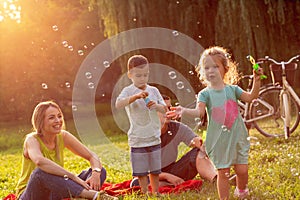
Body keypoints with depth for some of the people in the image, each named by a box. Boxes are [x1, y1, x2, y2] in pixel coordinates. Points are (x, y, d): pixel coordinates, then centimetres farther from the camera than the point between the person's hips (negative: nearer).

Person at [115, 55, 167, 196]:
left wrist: (157, 106, -14)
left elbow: (165, 109, 9)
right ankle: (145, 193, 16)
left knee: (155, 170, 14)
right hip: (138, 139, -4)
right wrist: (136, 96, -37)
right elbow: (118, 104, -26)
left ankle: (156, 192, 27)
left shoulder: (153, 90, 6)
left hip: (154, 137, 4)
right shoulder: (128, 91, -7)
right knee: (141, 171, 3)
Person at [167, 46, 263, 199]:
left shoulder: (232, 89, 3)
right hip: (218, 139, -2)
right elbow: (199, 111, -20)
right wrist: (185, 111, -40)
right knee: (223, 173, 1)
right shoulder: (205, 94, -4)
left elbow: (250, 97, -7)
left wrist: (256, 80, -20)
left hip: (237, 136, 2)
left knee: (242, 169, 7)